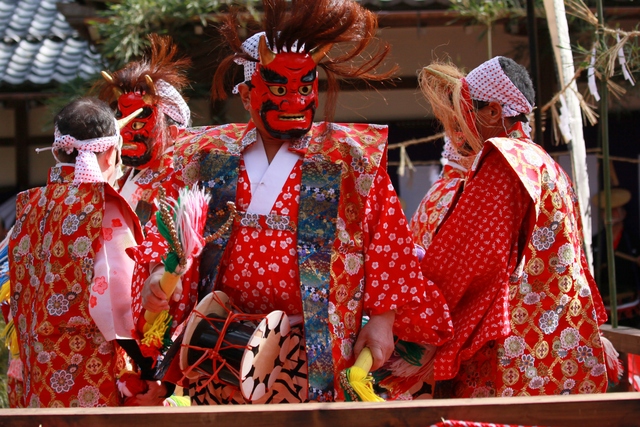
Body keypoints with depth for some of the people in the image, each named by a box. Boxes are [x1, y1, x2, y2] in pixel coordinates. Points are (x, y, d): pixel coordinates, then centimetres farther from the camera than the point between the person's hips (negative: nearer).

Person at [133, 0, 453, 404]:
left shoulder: (350, 156, 2)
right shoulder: (207, 154, 9)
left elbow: (386, 242, 1)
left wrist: (381, 319, -5)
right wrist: (157, 281, -7)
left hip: (312, 354, -2)